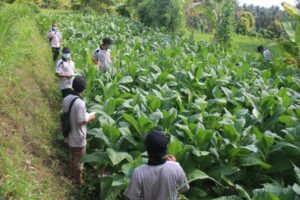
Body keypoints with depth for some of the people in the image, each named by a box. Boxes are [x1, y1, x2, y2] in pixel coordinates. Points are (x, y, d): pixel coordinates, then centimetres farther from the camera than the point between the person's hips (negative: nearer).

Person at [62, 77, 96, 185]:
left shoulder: (66, 99, -5)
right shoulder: (80, 103, -29)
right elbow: (81, 121, -26)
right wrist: (90, 117, -8)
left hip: (70, 135, 7)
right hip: (78, 137, -7)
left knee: (72, 156, 27)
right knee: (79, 159, 13)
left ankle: (72, 174, 46)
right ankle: (78, 179, 30)